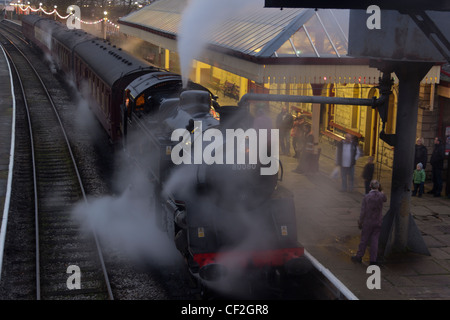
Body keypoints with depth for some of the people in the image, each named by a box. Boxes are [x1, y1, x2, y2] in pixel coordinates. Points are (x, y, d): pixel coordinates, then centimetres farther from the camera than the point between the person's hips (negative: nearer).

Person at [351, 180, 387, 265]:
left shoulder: (366, 197, -15)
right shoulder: (381, 196, -9)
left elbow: (363, 212, -12)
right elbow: (385, 200, 19)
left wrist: (360, 223, -1)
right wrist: (380, 190, 13)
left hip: (368, 222, -2)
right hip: (378, 222, 2)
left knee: (364, 239, 10)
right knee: (374, 240, 6)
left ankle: (359, 256, 22)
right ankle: (373, 260, 6)